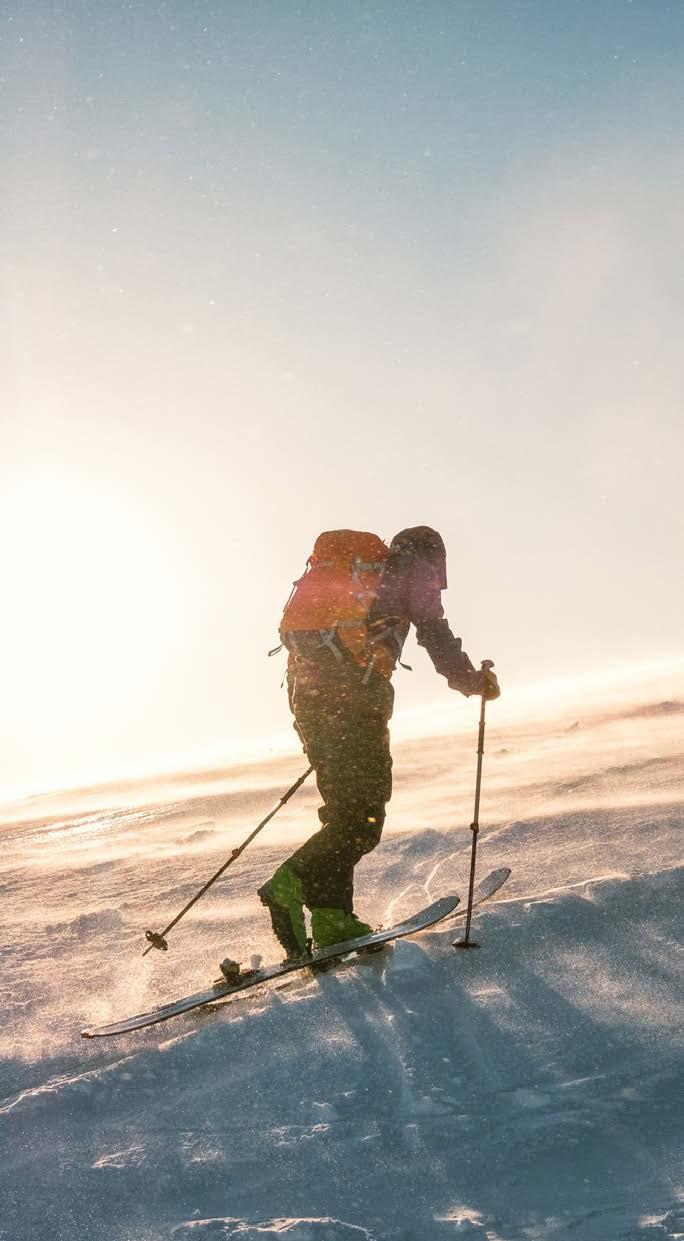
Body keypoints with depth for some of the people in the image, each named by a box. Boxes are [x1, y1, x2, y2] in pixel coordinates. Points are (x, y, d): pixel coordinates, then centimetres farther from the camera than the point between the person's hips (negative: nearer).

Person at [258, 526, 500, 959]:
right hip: (354, 692, -7)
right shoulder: (414, 568, 13)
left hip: (307, 691, 8)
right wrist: (476, 682, 18)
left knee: (345, 808, 12)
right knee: (365, 814, -6)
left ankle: (331, 917, 7)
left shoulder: (338, 568, 32)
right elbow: (437, 637, 2)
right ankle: (293, 883, -22)